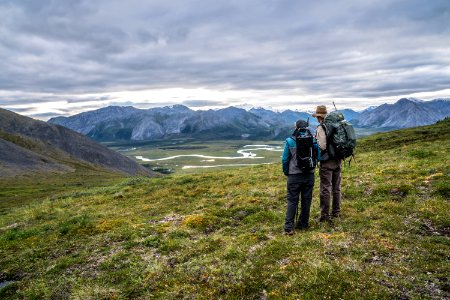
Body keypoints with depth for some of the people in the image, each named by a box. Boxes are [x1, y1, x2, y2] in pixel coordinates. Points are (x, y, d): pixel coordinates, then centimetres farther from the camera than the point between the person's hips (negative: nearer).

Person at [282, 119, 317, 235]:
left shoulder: (290, 141, -8)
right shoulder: (312, 140, -1)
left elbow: (285, 159, -5)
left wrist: (286, 172, 10)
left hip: (294, 175, -2)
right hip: (309, 175, 2)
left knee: (292, 201, 2)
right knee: (306, 200, 12)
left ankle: (289, 227, -2)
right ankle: (303, 224, 22)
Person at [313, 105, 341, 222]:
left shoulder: (321, 128, -14)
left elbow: (322, 146, -20)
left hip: (326, 162, -7)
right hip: (337, 161, 7)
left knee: (325, 189, -2)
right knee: (336, 188, 16)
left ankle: (325, 215, 2)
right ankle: (336, 212, 27)